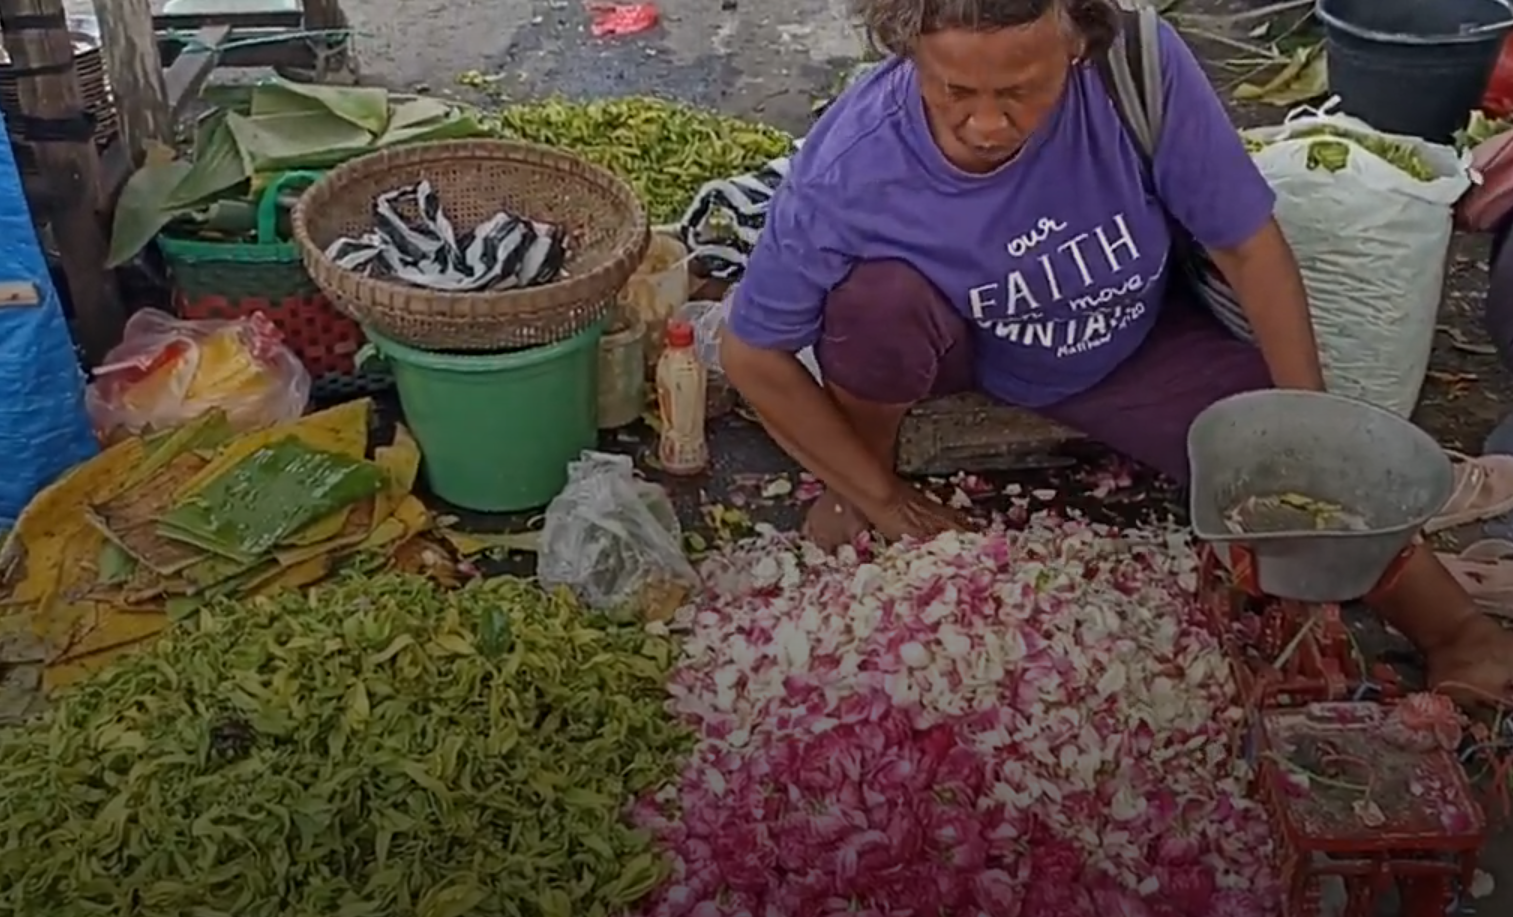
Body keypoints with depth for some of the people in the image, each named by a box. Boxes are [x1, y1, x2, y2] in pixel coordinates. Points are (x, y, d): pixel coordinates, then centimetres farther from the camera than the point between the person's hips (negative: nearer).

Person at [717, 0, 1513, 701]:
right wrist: (881, 498, -18)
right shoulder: (847, 170, -33)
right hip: (952, 351, -1)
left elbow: (1247, 245, -18)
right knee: (879, 294, -32)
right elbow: (751, 356, -20)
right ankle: (849, 495, -5)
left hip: (1133, 345, 1)